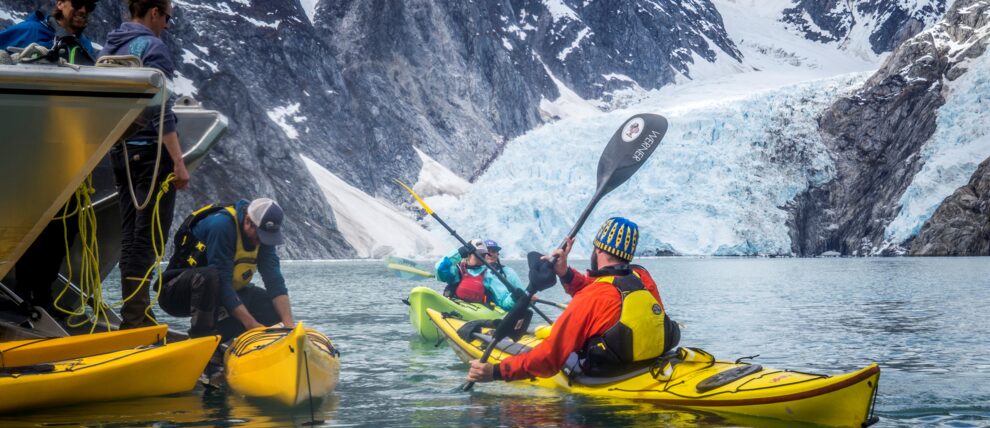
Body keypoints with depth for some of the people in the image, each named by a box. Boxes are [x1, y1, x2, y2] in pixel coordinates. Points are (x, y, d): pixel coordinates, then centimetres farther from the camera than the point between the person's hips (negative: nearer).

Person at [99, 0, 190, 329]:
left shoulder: (109, 48, 14)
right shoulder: (152, 47, -12)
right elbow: (159, 111, -18)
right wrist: (179, 162, -18)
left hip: (120, 152, 8)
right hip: (150, 151, -8)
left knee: (131, 236, 12)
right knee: (148, 236, -6)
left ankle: (134, 317, 14)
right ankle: (137, 319, -8)